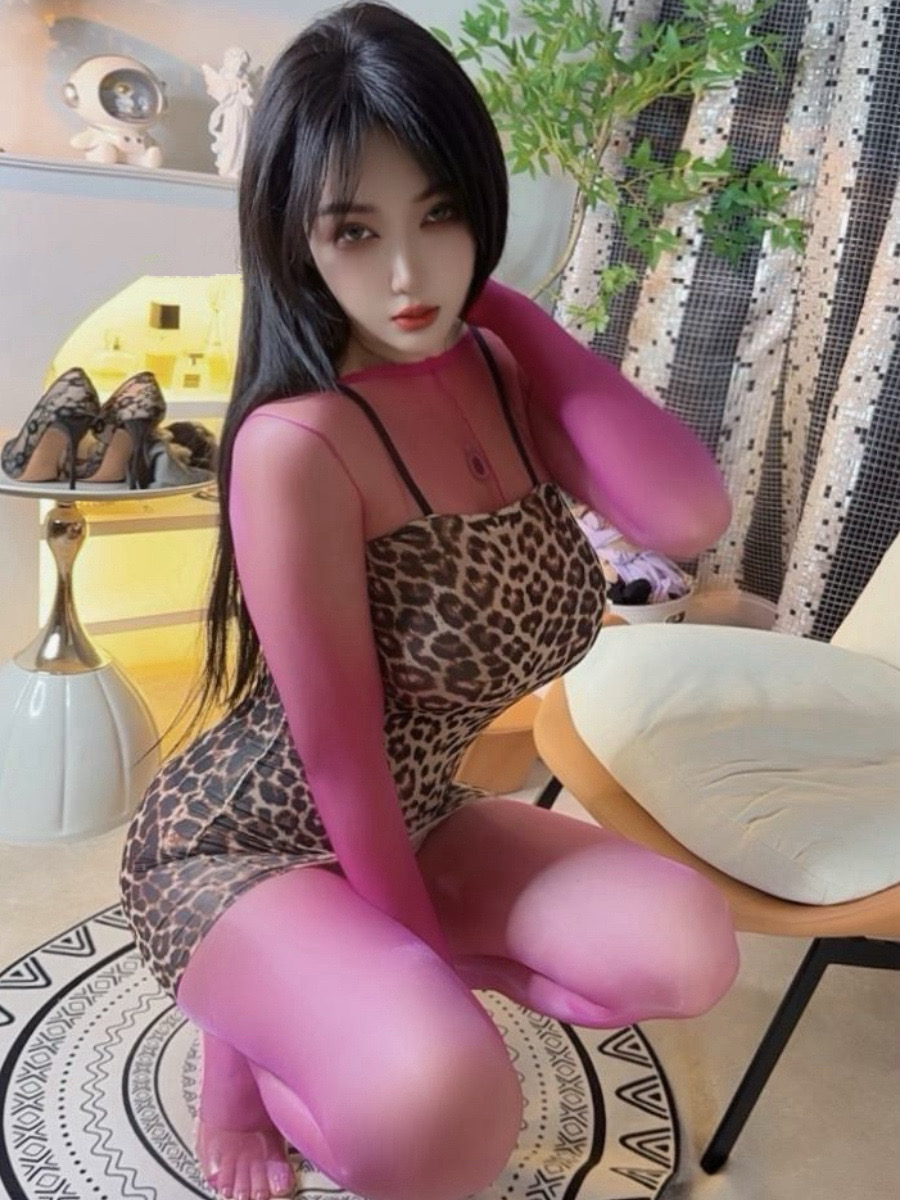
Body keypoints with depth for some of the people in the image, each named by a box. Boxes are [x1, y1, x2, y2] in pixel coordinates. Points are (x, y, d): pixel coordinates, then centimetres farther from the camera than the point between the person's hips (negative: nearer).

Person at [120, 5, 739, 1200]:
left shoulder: (501, 374, -5)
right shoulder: (299, 442, -26)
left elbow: (690, 516, -21)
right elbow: (339, 754, -21)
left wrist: (504, 305, -18)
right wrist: (441, 961, -10)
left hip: (414, 819, 7)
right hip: (244, 842, -7)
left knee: (684, 946, -10)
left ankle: (338, 994, 10)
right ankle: (260, 1032, 5)